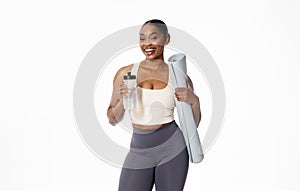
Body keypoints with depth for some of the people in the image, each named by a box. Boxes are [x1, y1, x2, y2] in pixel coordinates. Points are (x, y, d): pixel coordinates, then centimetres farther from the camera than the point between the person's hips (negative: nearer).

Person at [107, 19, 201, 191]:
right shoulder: (126, 73, 0)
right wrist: (122, 101, -14)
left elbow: (193, 123, 7)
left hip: (173, 147, 0)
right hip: (140, 150, 0)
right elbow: (113, 120, 5)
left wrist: (195, 101, -12)